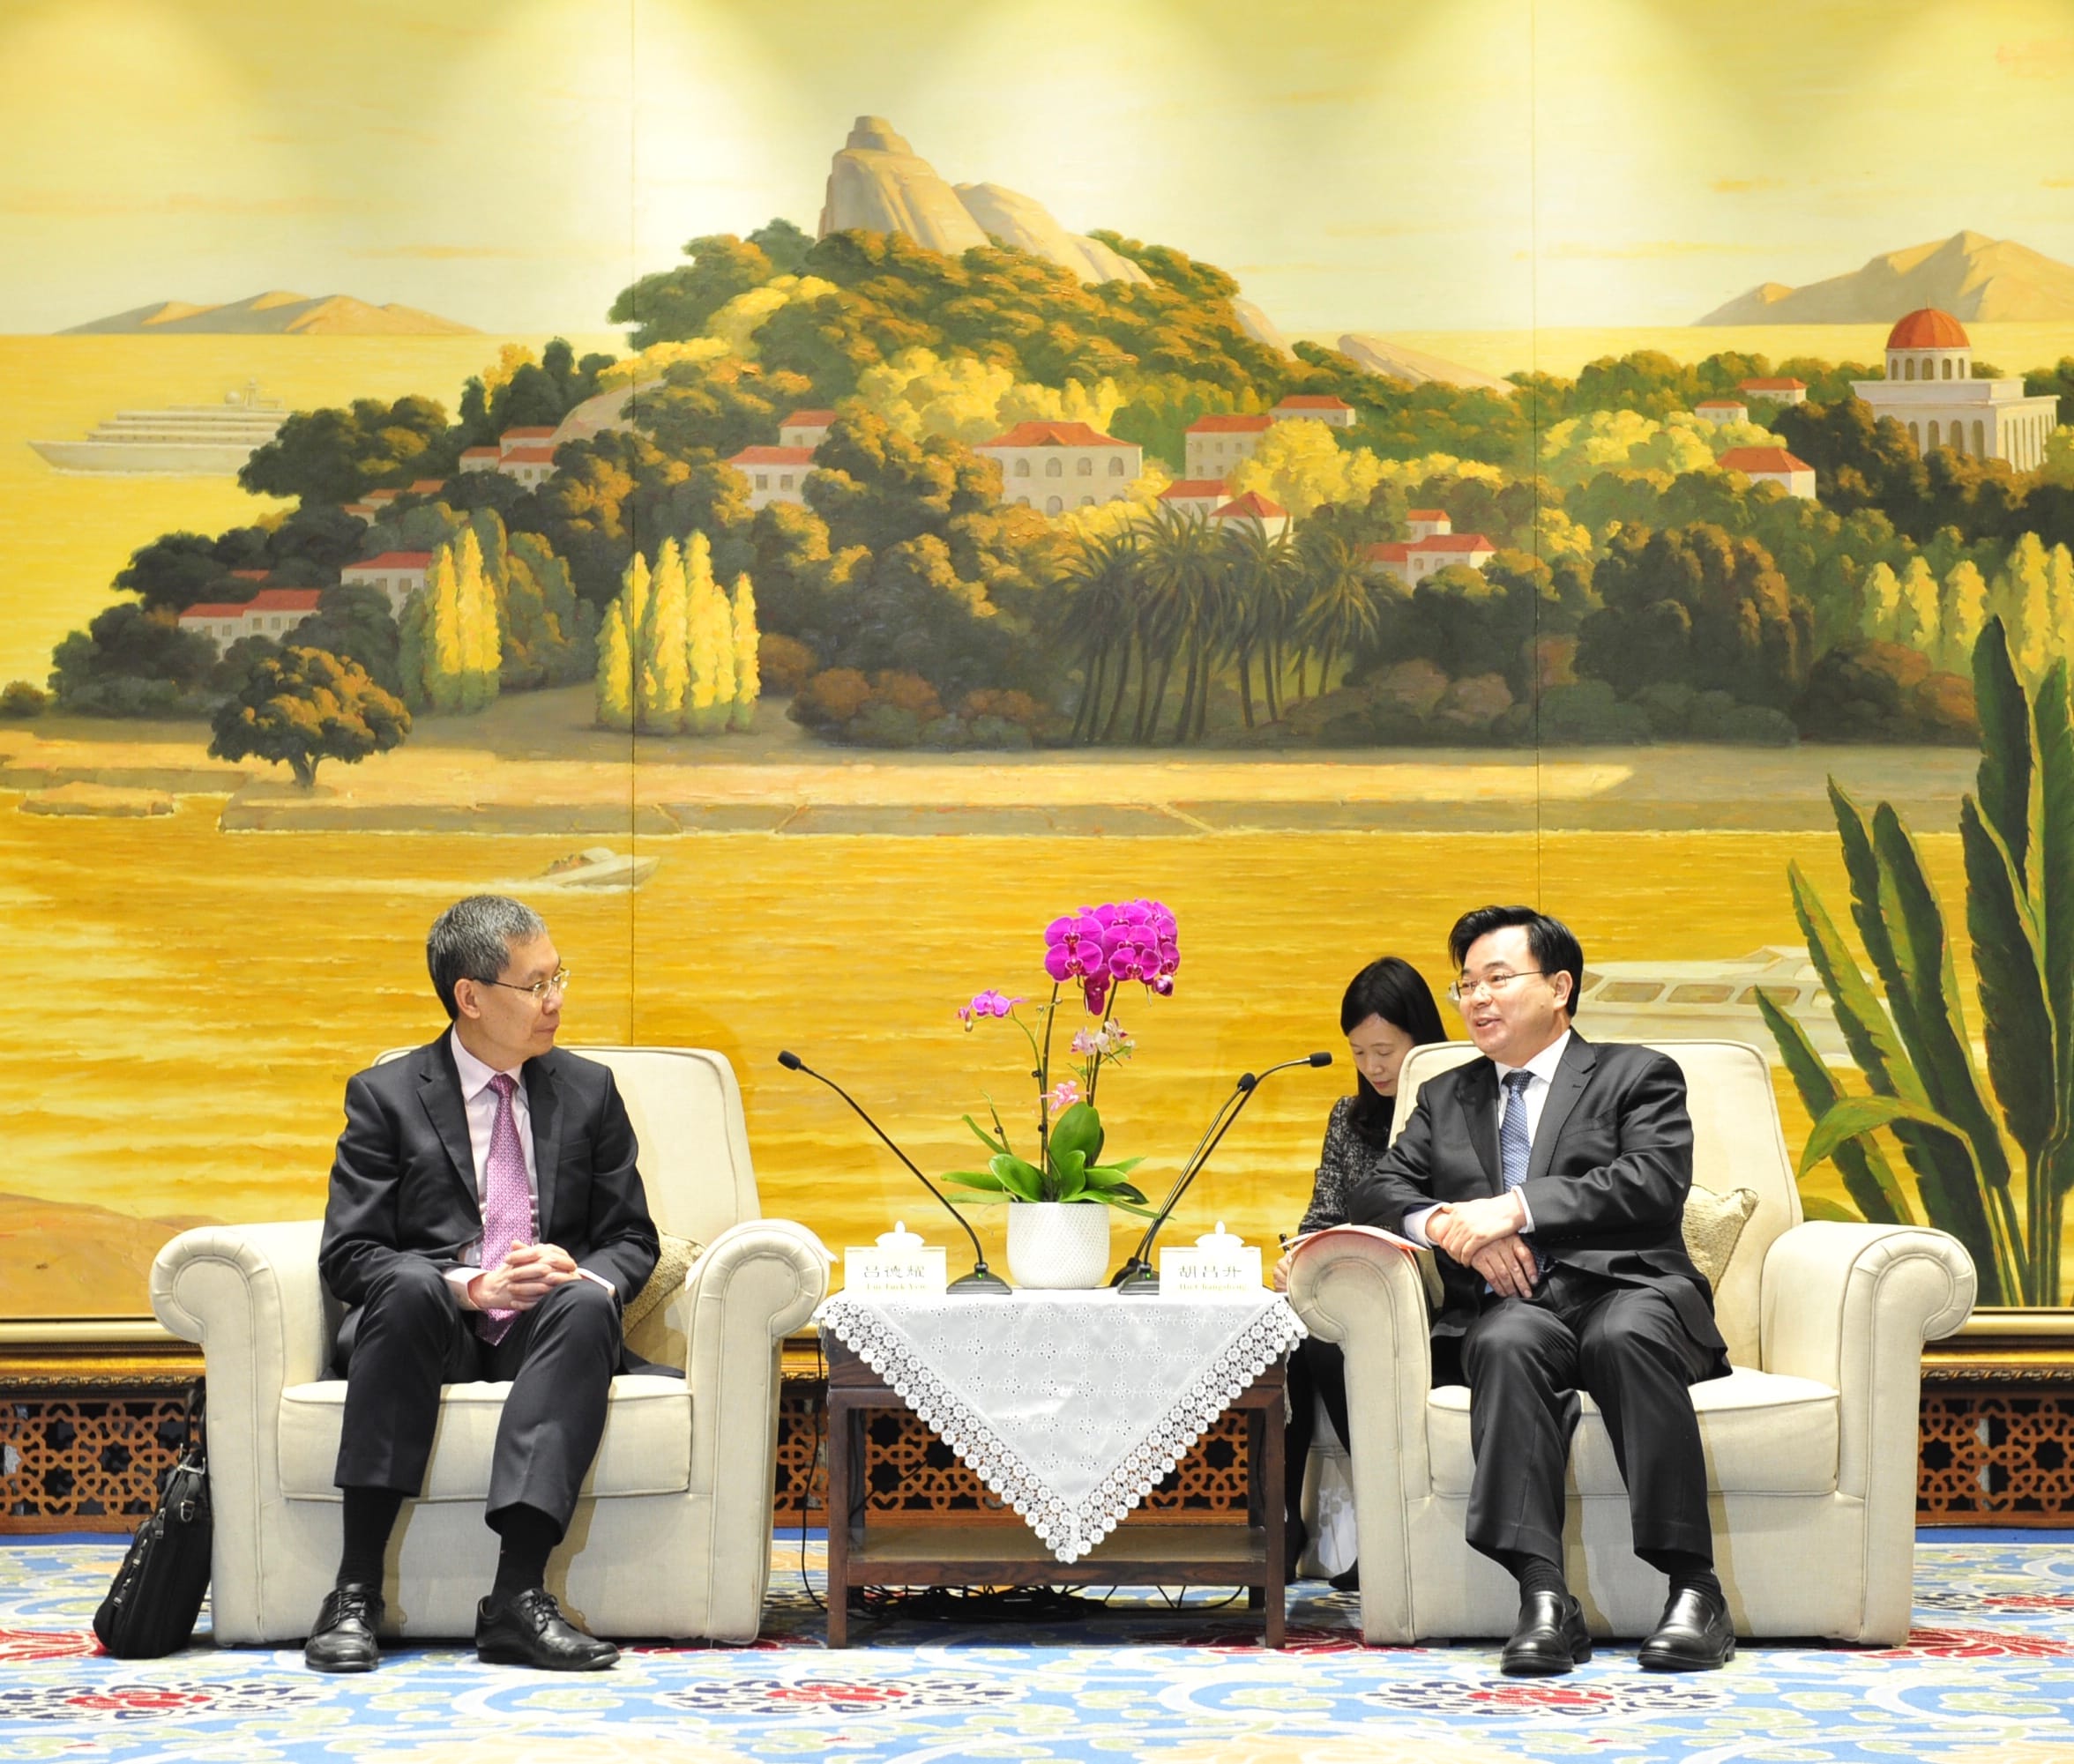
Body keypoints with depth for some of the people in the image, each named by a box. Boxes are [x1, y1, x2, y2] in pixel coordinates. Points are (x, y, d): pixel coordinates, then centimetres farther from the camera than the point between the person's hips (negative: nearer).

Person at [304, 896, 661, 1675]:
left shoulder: (588, 1091, 14)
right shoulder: (386, 1097, 5)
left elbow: (631, 1238, 13)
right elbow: (347, 1255, -3)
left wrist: (589, 1279, -12)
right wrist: (469, 1286, -18)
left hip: (541, 1333, 2)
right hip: (431, 1326, -2)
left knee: (585, 1305, -33)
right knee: (408, 1285, -36)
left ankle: (518, 1595, -43)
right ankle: (357, 1590, -37)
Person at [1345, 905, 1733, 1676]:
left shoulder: (1637, 1076, 15)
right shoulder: (1446, 1098, 29)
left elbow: (1652, 1186, -3)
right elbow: (1375, 1192, 16)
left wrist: (1517, 1208, -13)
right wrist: (1444, 1223, -7)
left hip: (1624, 1291, -2)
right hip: (1506, 1303, 2)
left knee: (1628, 1334, -38)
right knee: (1509, 1341, -35)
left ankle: (1693, 1590, -38)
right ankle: (1544, 1598, -45)